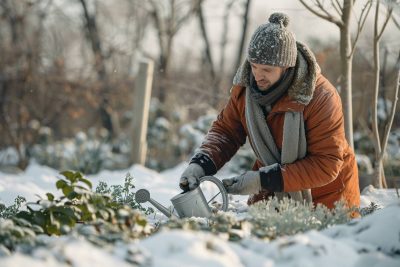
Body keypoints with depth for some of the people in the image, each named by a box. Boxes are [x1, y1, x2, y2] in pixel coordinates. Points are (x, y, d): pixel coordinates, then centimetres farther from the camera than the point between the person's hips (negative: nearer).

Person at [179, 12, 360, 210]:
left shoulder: (321, 99, -29)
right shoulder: (245, 86, -14)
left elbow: (326, 165, -28)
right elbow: (226, 130, -1)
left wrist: (264, 180, -34)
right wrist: (200, 164, -21)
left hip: (324, 196, -4)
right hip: (273, 192, 4)